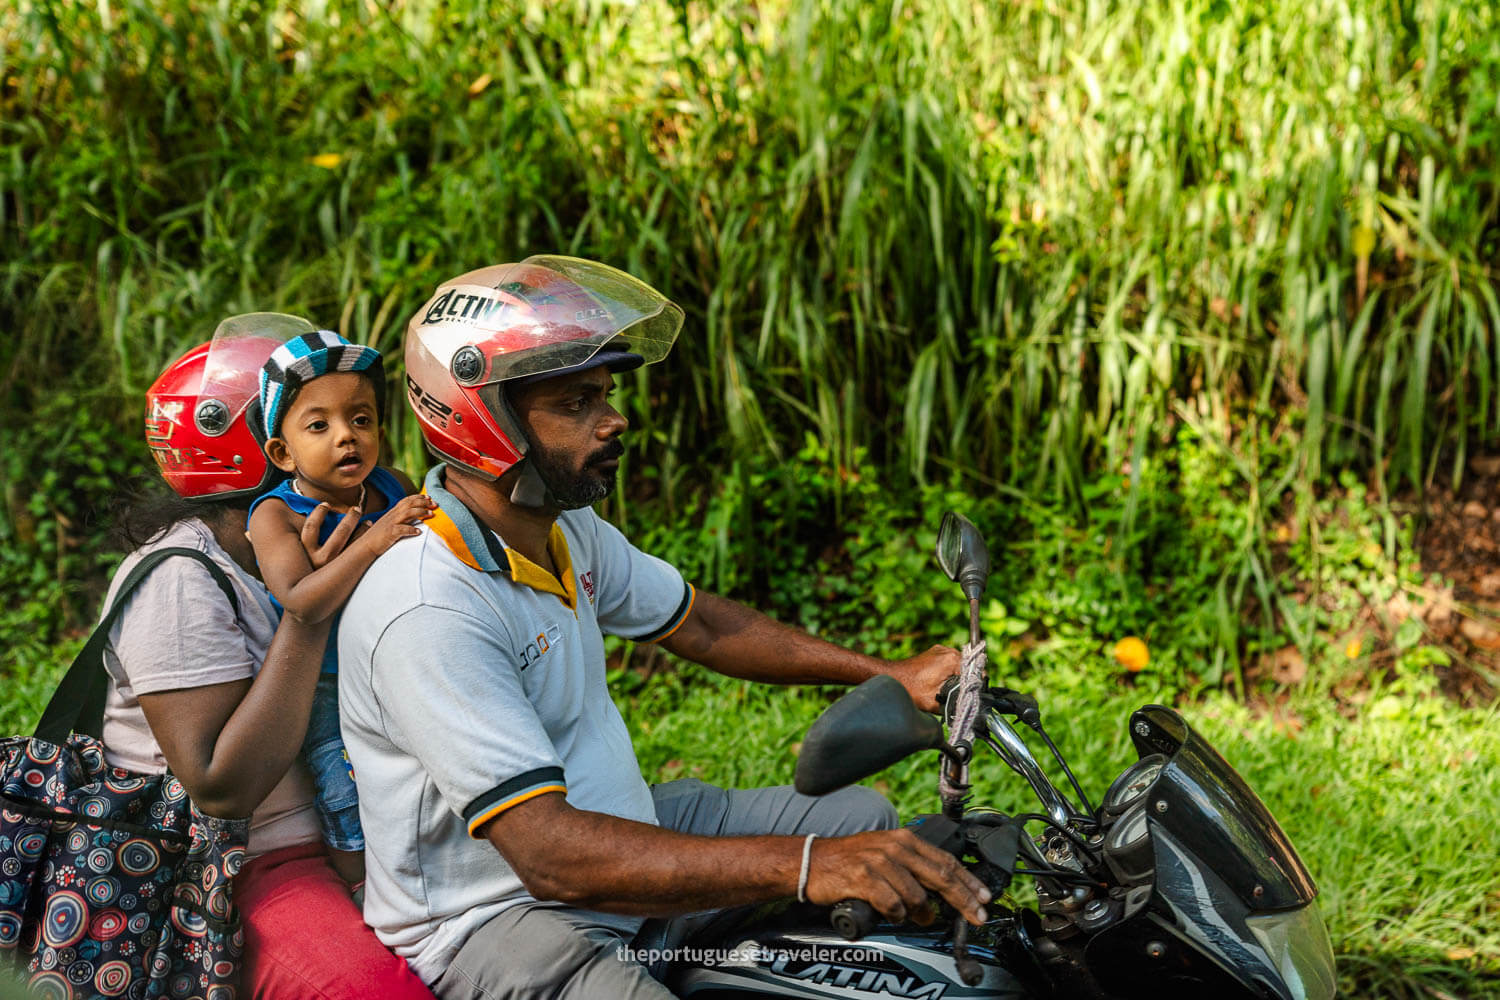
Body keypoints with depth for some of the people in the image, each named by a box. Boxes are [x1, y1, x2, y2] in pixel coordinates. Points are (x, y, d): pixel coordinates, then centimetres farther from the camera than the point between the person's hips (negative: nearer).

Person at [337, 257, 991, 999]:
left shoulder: (569, 531, 5)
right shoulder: (427, 613, -27)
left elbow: (697, 623, 20)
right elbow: (551, 854, -34)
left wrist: (888, 675, 12)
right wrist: (801, 865, -41)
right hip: (496, 922, -10)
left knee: (863, 821, 12)